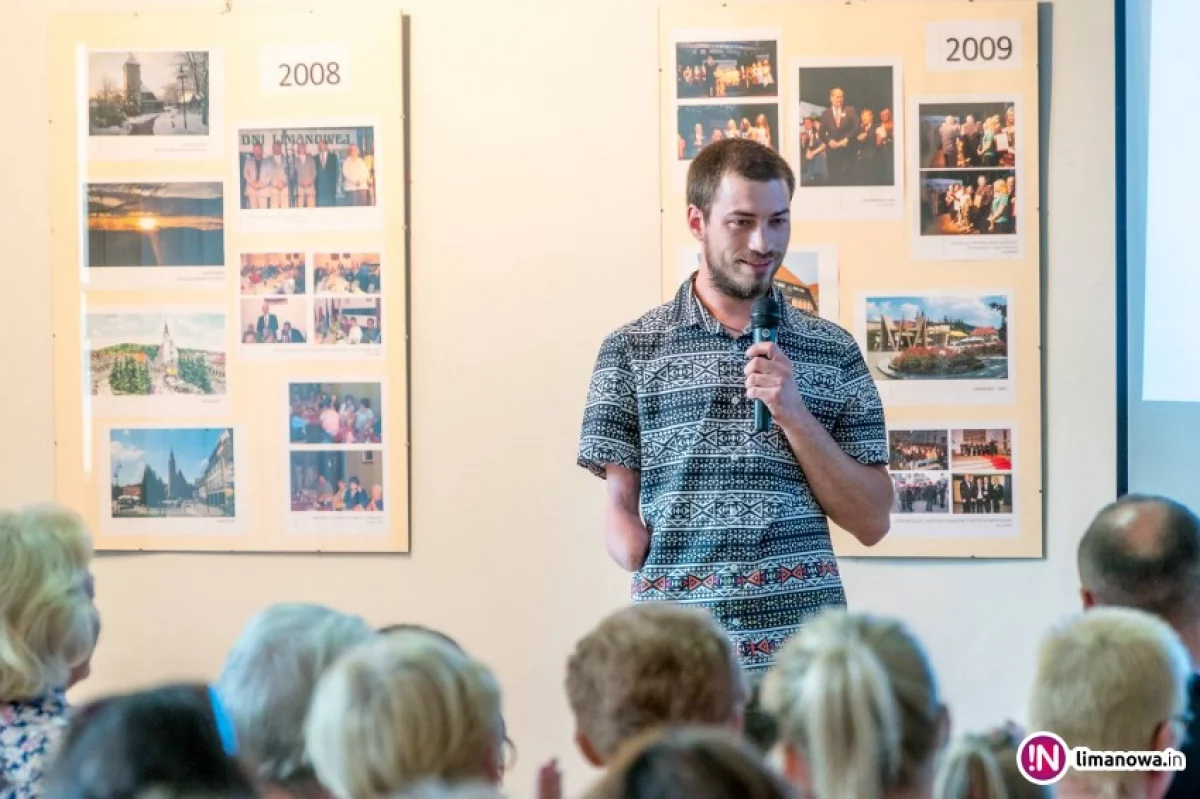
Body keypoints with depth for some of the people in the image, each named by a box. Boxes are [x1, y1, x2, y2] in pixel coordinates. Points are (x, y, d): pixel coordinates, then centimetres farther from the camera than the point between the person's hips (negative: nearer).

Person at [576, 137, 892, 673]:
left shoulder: (833, 351, 8)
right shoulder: (632, 349, 5)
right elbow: (621, 514, 5)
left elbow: (872, 523, 4)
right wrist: (664, 580, -13)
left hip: (804, 635, 1)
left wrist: (794, 415, -8)